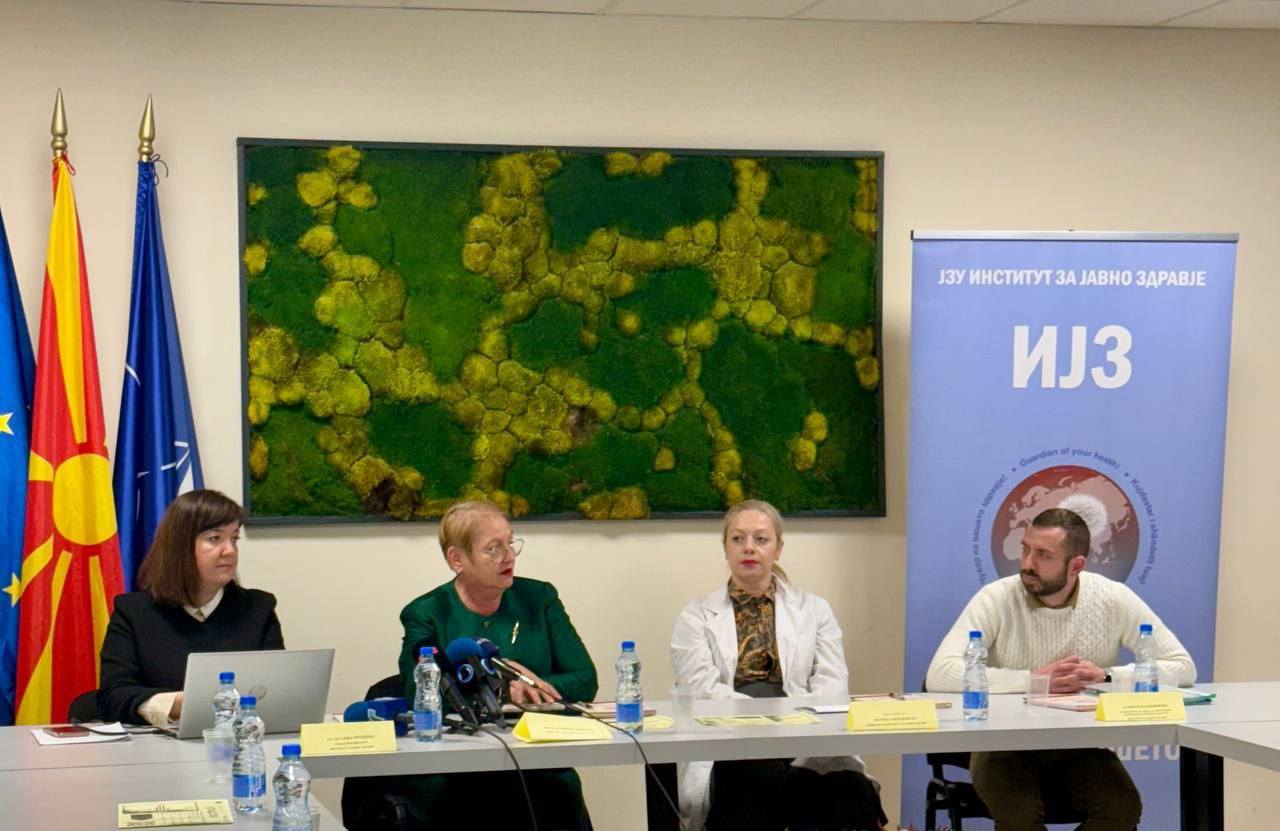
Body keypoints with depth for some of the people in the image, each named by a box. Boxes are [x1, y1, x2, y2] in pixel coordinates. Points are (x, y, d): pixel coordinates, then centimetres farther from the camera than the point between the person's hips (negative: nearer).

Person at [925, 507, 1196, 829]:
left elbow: (1183, 667, -2)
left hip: (1081, 750, 3)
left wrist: (1106, 676, -17)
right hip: (1005, 749, -2)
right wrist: (1033, 679, -24)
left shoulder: (1114, 600, -4)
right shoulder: (997, 598, -10)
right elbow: (939, 675, -23)